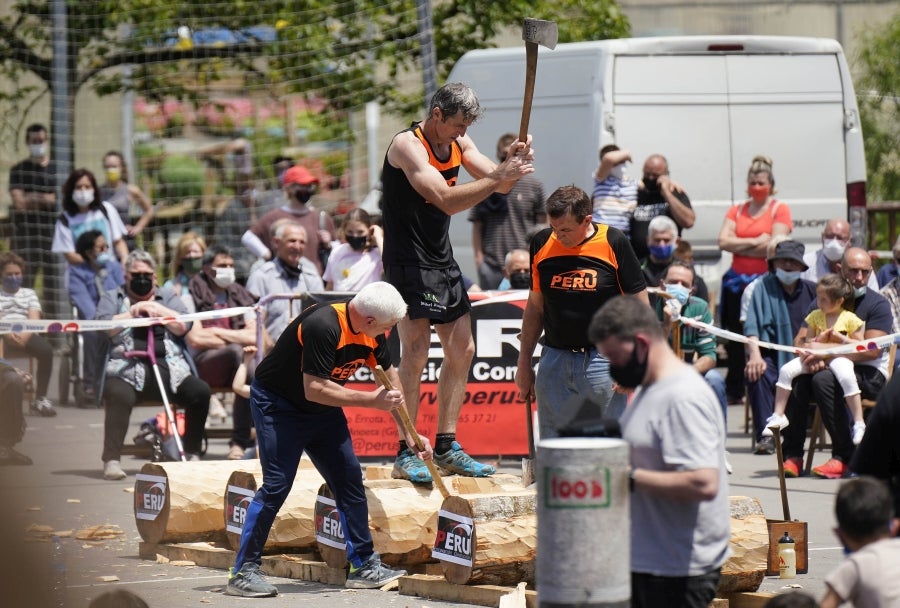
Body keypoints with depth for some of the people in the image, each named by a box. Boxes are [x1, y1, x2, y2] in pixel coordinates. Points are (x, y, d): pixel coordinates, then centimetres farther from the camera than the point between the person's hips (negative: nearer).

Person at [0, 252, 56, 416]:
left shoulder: (29, 293, 21)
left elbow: (35, 319, 5)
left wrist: (25, 336, -17)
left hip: (26, 335, 2)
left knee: (46, 349, -31)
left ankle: (40, 398, -23)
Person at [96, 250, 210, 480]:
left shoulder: (168, 297, 22)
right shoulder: (112, 298, 19)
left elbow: (183, 326, 6)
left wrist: (157, 309, -3)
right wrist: (133, 312, -3)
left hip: (167, 370, 2)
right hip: (128, 371, -2)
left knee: (200, 391, -22)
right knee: (118, 395, -36)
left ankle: (192, 454, -6)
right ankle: (111, 460, -31)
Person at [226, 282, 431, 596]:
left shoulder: (372, 332, -7)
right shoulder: (323, 327, -33)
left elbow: (390, 379, 9)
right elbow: (314, 389, -33)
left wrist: (410, 434, 11)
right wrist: (372, 400, -28)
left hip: (323, 410, 8)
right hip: (277, 403, -8)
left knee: (350, 479, 4)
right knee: (276, 485, -15)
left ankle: (365, 566, 12)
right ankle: (243, 572, -11)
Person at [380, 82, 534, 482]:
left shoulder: (458, 144, 8)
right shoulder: (407, 145, -17)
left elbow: (499, 184, 6)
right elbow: (447, 200, -27)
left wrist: (513, 164, -15)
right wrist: (498, 177, -30)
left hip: (443, 261, 9)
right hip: (408, 262, -9)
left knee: (461, 350, 10)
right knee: (416, 351, -15)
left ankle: (446, 448, 18)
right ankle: (405, 454, -14)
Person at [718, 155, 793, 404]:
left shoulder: (779, 209, 3)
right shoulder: (736, 211, 14)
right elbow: (723, 241, 2)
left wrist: (740, 247, -2)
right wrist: (755, 242, -7)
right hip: (737, 281, 4)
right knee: (736, 339, 5)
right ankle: (734, 391, 12)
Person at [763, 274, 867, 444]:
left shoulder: (850, 319, -1)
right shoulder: (815, 316, 10)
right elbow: (806, 342, 10)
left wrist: (840, 338, -12)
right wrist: (819, 339, -10)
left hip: (839, 356, -5)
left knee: (846, 376, -37)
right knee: (786, 370, -14)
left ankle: (859, 424, -32)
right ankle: (778, 416, -5)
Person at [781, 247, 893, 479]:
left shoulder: (877, 304, -4)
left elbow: (872, 351, -15)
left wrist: (826, 352, -22)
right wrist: (813, 356, -20)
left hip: (869, 375, -5)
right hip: (833, 369, 5)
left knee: (824, 380, -34)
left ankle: (845, 457, -28)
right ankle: (792, 455, -21)